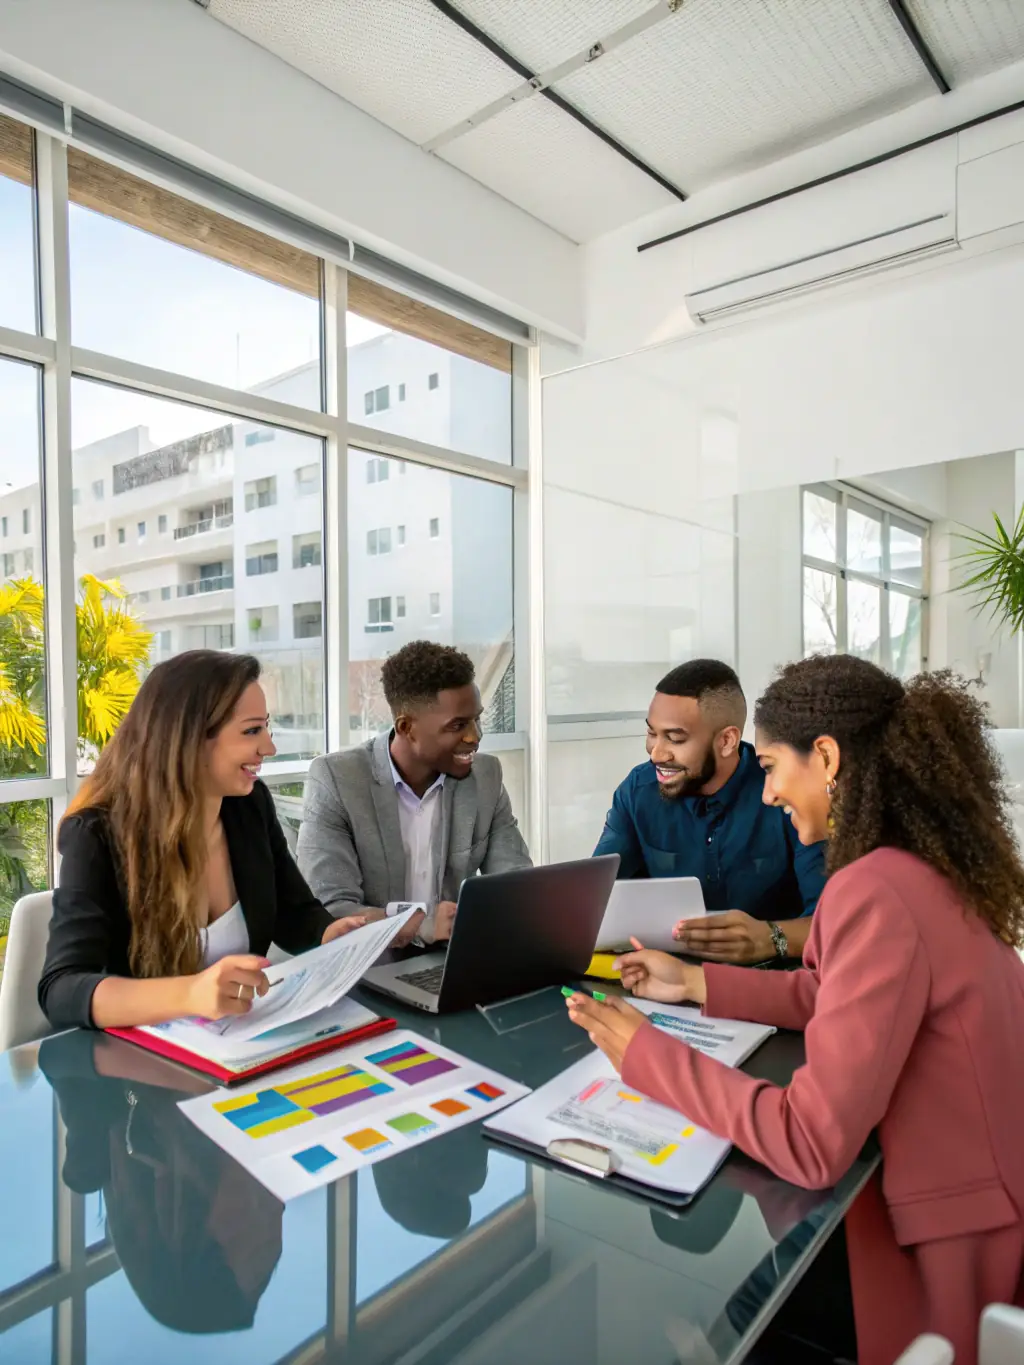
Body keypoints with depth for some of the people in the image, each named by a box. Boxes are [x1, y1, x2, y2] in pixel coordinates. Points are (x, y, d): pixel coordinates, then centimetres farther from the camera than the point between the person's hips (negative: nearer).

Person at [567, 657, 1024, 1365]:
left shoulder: (875, 893, -29)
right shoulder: (933, 867, 0)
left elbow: (810, 1146, -28)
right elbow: (843, 998, 12)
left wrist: (646, 1053, -18)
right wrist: (696, 983, 9)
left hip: (957, 1243, -7)